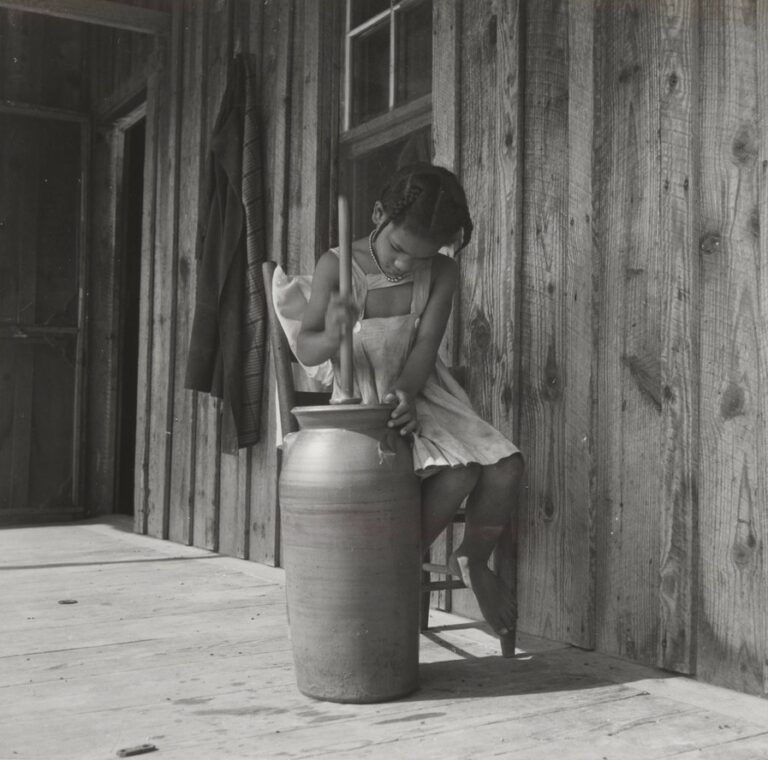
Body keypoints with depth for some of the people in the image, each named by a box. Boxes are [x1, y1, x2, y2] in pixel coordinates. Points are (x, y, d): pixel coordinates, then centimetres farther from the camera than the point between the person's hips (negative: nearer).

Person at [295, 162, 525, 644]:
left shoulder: (442, 273, -1)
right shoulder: (336, 267, -9)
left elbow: (426, 345, -8)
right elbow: (305, 351, -13)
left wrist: (405, 391, -28)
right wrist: (331, 336, -37)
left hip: (421, 398, 4)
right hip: (363, 406, -4)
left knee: (506, 466, -18)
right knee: (457, 473, -28)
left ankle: (474, 561, 9)